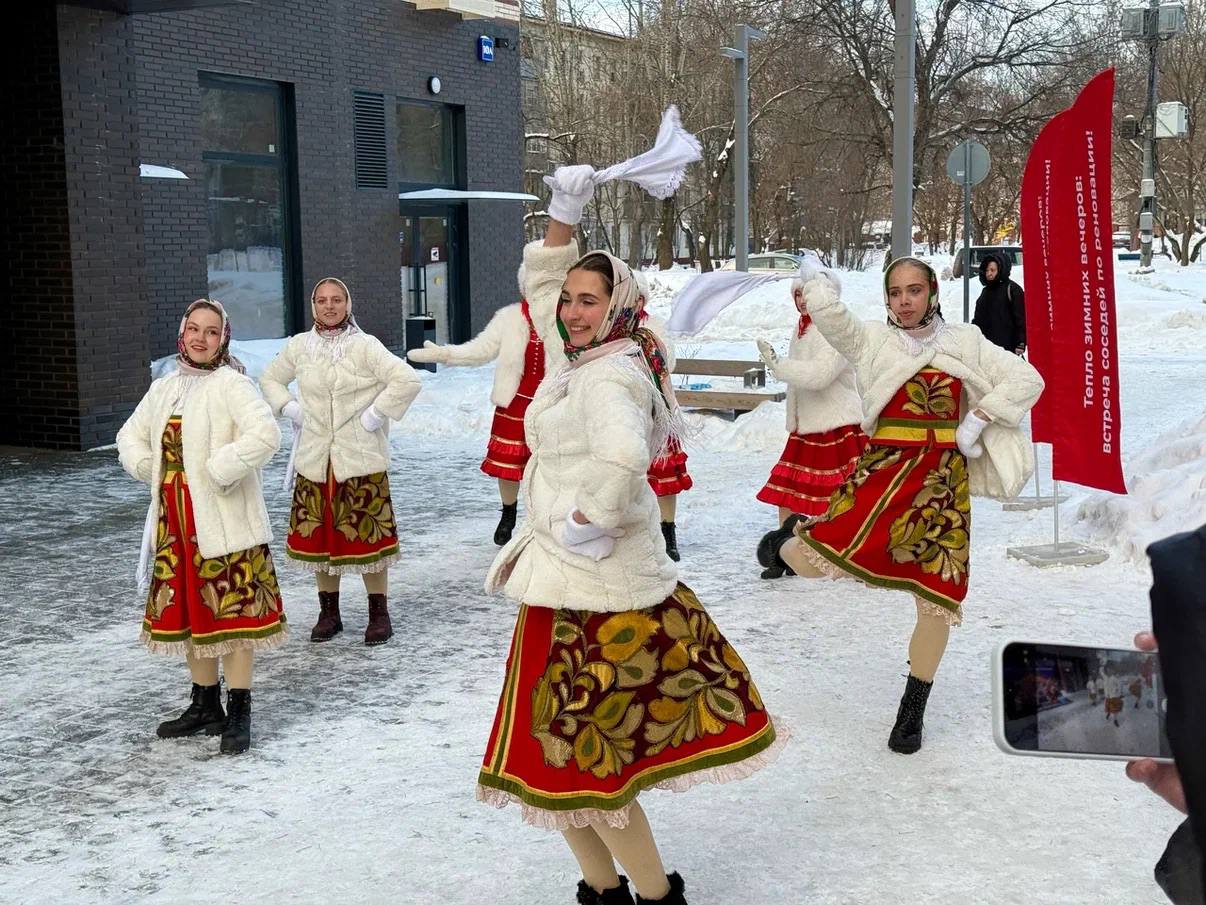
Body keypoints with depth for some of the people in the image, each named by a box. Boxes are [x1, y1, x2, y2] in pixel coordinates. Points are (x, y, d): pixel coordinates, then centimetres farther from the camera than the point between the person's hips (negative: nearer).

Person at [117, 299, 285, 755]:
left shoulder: (230, 383, -10)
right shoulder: (164, 388, 13)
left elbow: (265, 434, -24)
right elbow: (131, 437, 24)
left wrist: (220, 470, -19)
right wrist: (149, 469, 6)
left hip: (223, 521, -7)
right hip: (175, 520, 7)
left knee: (230, 612, -3)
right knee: (187, 611, 14)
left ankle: (239, 712, 6)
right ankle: (205, 705, 28)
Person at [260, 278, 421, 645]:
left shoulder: (365, 346, -7)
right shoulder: (299, 346, 6)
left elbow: (407, 380, -14)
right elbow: (270, 378, 22)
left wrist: (375, 415, -14)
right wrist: (290, 409, 7)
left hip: (361, 458, -4)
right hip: (315, 459, 4)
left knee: (367, 534, -1)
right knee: (318, 535, 8)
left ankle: (379, 614, 11)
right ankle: (329, 613, 22)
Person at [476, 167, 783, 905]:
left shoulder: (609, 375, -18)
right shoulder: (586, 356, 9)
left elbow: (623, 456, -40)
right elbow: (540, 281, 23)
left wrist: (591, 521, -26)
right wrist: (564, 214, 12)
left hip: (592, 587, -9)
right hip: (573, 579, 9)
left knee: (581, 755, 0)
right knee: (568, 750, 16)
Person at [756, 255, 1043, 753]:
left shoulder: (965, 343, 6)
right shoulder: (870, 339, 3)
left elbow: (1026, 380, 4)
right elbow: (827, 312, -13)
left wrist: (978, 421, -4)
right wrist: (818, 278, 7)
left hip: (945, 477, 2)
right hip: (884, 469, -1)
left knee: (940, 599, 2)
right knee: (811, 562, -17)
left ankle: (913, 710, 22)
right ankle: (794, 534, 24)